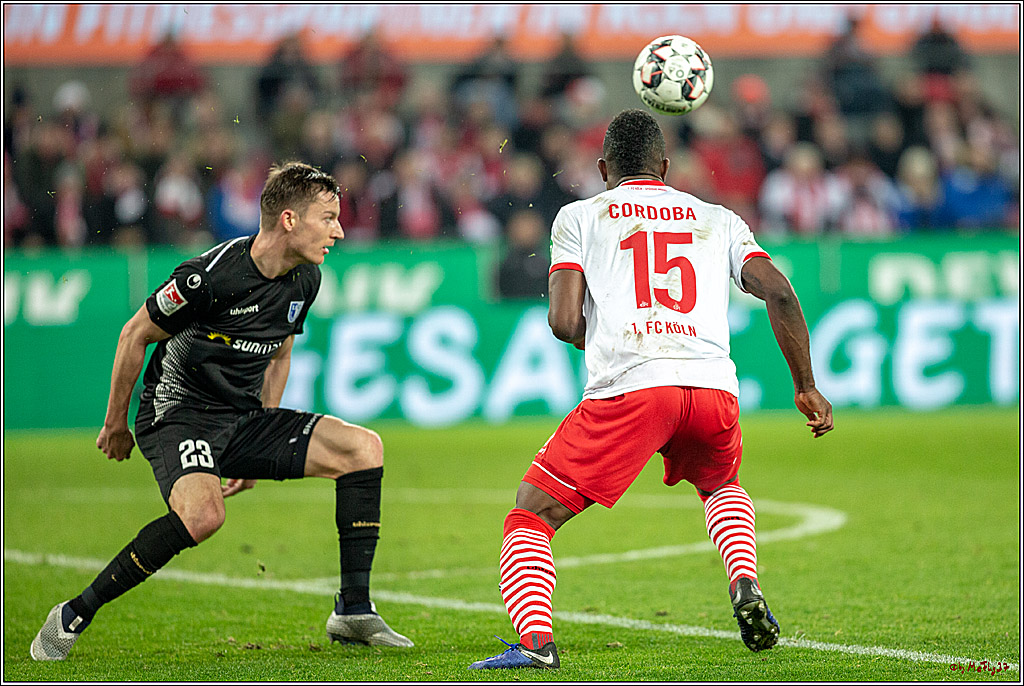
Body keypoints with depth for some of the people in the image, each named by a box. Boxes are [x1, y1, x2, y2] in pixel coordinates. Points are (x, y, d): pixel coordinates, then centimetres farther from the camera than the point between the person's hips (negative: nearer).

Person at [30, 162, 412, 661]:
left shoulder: (306, 279, 2)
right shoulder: (212, 275, -22)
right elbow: (135, 334, -9)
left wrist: (262, 450, 19)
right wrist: (115, 424, 1)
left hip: (243, 418, 7)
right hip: (177, 413, -7)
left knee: (363, 447, -7)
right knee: (203, 514, -36)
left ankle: (353, 611, -2)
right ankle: (74, 615, -21)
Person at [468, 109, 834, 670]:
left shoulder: (580, 217, 17)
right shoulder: (718, 220, 24)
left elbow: (564, 322, 4)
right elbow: (779, 293, 11)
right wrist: (806, 388, 17)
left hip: (627, 391, -3)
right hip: (713, 390, 3)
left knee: (529, 520, 8)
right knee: (721, 485, 36)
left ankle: (535, 640, -17)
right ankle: (745, 588, 10)